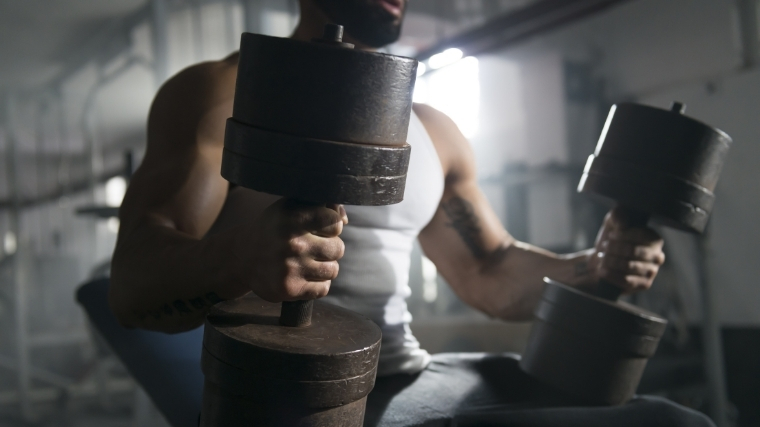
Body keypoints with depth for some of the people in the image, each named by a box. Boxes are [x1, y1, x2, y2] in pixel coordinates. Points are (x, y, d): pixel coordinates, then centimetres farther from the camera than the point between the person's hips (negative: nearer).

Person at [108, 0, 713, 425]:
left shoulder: (434, 133, 16)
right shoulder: (222, 93, -1)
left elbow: (490, 273, 22)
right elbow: (133, 284, -11)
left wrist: (594, 268, 1)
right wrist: (239, 258, -35)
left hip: (413, 378, 6)